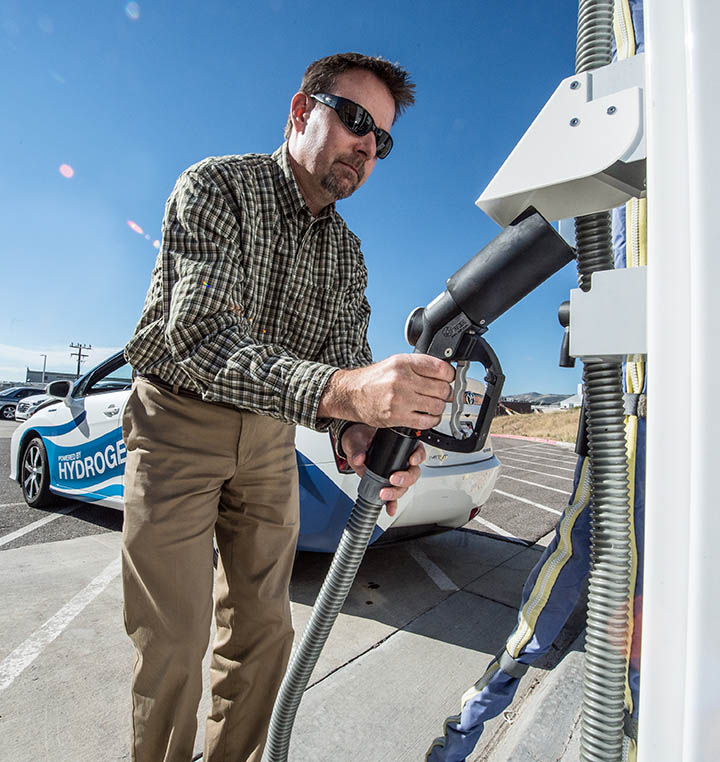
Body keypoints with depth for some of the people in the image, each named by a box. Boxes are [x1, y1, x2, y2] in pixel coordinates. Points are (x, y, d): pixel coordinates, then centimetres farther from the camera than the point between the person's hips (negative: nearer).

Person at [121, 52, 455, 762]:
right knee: (175, 638, -1)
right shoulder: (214, 186, -14)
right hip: (179, 419, -4)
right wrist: (343, 388, -46)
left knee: (264, 629, 11)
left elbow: (348, 365, -5)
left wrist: (359, 434, -30)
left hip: (270, 434, 5)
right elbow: (198, 334, -29)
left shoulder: (348, 254, 4)